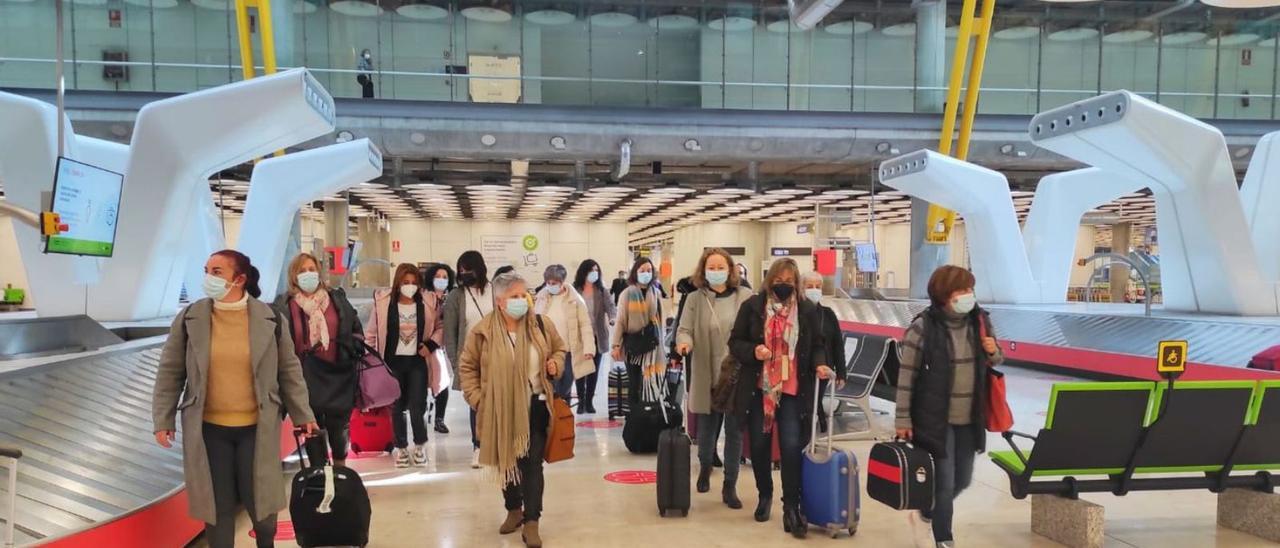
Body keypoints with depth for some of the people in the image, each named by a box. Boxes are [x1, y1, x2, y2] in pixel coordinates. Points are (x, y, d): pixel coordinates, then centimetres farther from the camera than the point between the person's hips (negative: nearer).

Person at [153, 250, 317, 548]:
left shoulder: (269, 319, -4)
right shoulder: (189, 318, -3)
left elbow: (289, 370, 3)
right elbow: (170, 372, 4)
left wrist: (303, 415, 4)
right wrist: (163, 419, 1)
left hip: (256, 427, 0)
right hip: (208, 428, 1)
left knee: (260, 499, 6)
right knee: (217, 504, 8)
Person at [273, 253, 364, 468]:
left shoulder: (337, 298, 7)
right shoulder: (284, 305, -2)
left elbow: (355, 328, 13)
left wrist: (354, 354, 7)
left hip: (338, 373, 2)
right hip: (307, 376, -2)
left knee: (339, 426, 9)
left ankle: (341, 467, 30)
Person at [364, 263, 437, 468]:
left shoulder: (429, 302, -3)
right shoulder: (383, 301, -5)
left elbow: (440, 327, 9)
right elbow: (371, 333, 3)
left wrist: (431, 344, -7)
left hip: (418, 361, 0)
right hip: (393, 361, 0)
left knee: (417, 407, -3)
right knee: (397, 407, 8)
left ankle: (420, 446, 19)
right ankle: (401, 448, 24)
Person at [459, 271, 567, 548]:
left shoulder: (542, 326, -4)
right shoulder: (483, 331, -10)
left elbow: (559, 349, 13)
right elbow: (467, 367, 0)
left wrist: (556, 364, -8)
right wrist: (477, 398, -7)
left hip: (535, 406, 0)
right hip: (500, 410, 0)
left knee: (532, 464, -1)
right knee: (506, 462, 16)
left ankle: (531, 522, 7)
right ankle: (514, 510, 37)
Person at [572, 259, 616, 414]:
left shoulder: (601, 291, 1)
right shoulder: (574, 290, -3)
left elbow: (610, 306, -11)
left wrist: (613, 318, -32)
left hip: (597, 337, 2)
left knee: (594, 370, 8)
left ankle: (589, 401, 20)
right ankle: (581, 401, 14)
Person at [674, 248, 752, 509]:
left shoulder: (745, 296, -4)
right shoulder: (695, 299, -1)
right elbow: (684, 329, -1)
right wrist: (684, 342, -23)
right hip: (707, 375, 1)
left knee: (734, 431, 6)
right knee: (707, 428, 14)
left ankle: (730, 486, 20)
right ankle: (705, 467, 45)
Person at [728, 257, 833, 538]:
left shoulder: (808, 310, 2)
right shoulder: (752, 306, -2)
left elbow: (816, 345, 9)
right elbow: (735, 341, 2)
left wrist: (820, 364, -11)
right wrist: (752, 351, -18)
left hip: (793, 391, -1)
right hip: (758, 388, 1)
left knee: (791, 447, -10)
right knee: (759, 445, 10)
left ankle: (792, 508, 2)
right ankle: (765, 495, 33)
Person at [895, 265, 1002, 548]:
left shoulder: (980, 320, 1)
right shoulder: (923, 327, -15)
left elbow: (996, 362, 16)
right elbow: (906, 377, -11)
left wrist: (994, 353, -8)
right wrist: (903, 419, -11)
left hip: (969, 419, 6)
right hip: (935, 419, -5)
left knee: (962, 480, 17)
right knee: (944, 482, 2)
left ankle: (931, 509, 46)